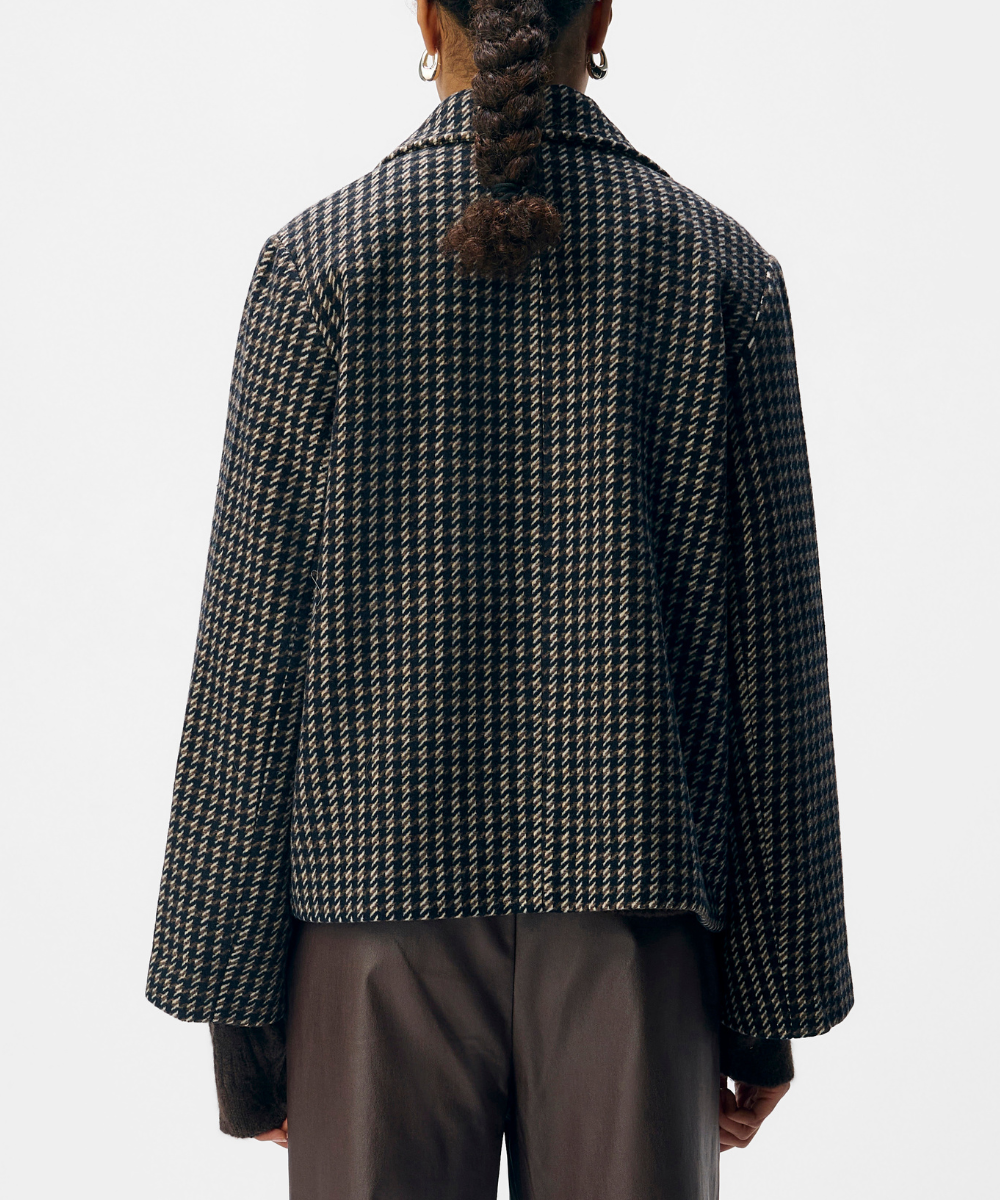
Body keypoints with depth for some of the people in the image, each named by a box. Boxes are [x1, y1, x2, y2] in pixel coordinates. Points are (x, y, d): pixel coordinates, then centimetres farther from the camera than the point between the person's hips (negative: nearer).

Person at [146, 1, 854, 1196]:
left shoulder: (321, 259, -3)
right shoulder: (724, 267, 1)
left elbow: (255, 642, -6)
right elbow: (774, 653, 0)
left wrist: (232, 997, 1)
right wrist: (775, 998, 7)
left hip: (384, 917, -1)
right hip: (633, 919, 1)